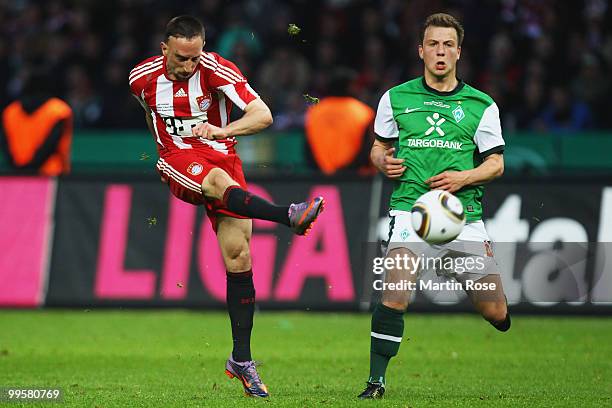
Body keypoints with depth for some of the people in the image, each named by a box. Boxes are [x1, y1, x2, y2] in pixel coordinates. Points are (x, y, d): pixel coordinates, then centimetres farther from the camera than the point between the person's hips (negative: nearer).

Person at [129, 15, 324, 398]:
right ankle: (290, 216, -61)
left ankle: (242, 359, 2)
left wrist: (223, 130, -37)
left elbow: (263, 115, -21)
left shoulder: (217, 70, -14)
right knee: (219, 181, -37)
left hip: (221, 155, 0)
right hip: (178, 162, 0)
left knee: (239, 257, -7)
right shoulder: (143, 77, -4)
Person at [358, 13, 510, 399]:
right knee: (395, 294, -24)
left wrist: (464, 178, -10)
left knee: (494, 312, 1)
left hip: (463, 215, 1)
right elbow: (379, 147, 20)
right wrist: (384, 162, -3)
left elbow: (496, 163, 9)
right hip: (411, 210, -1)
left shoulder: (482, 105, 7)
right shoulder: (396, 99, 9)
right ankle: (377, 380, -14)